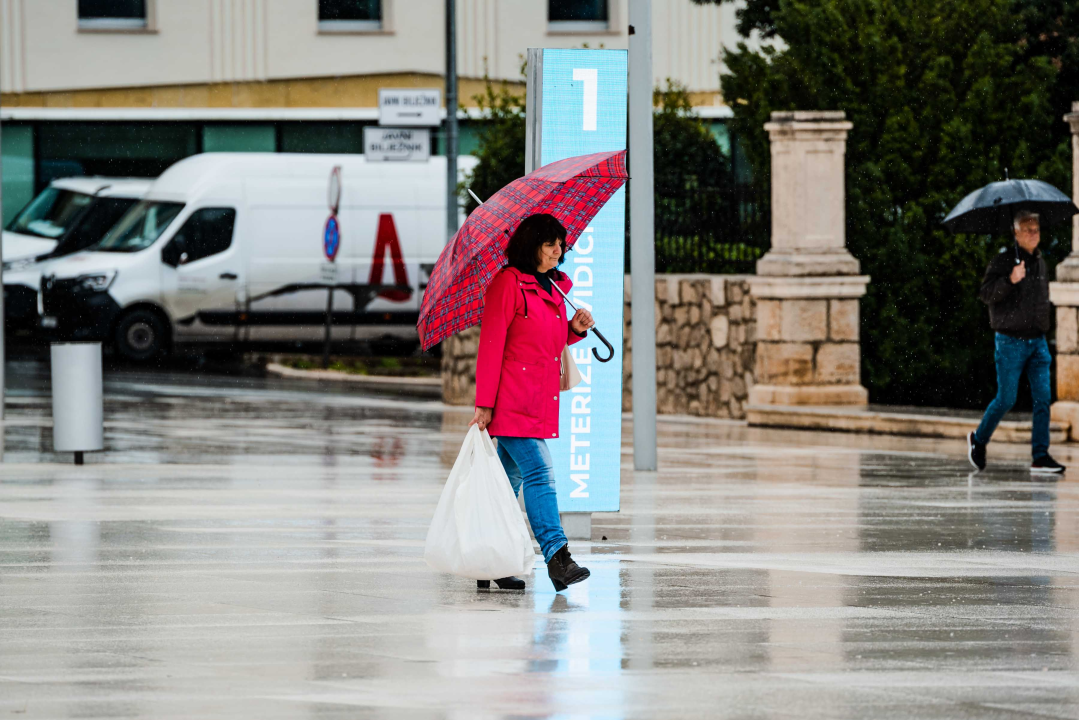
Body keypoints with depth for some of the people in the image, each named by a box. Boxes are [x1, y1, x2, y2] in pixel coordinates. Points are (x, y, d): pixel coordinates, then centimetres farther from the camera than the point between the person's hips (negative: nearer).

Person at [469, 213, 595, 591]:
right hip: (513, 400, -8)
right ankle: (557, 558, -23)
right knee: (539, 473, -16)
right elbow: (491, 344, -12)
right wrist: (484, 404, -15)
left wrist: (574, 329, 5)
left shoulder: (553, 287, 16)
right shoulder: (508, 283, -9)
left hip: (540, 400, 8)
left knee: (510, 480, 10)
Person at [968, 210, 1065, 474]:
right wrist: (1010, 281, -33)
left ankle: (1040, 455, -2)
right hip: (1011, 340, -6)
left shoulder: (1040, 262, 13)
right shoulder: (1003, 260, -8)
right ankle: (978, 439, 20)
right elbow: (986, 293, -19)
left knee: (1043, 398, -3)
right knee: (1006, 399, -3)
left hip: (1037, 341, 6)